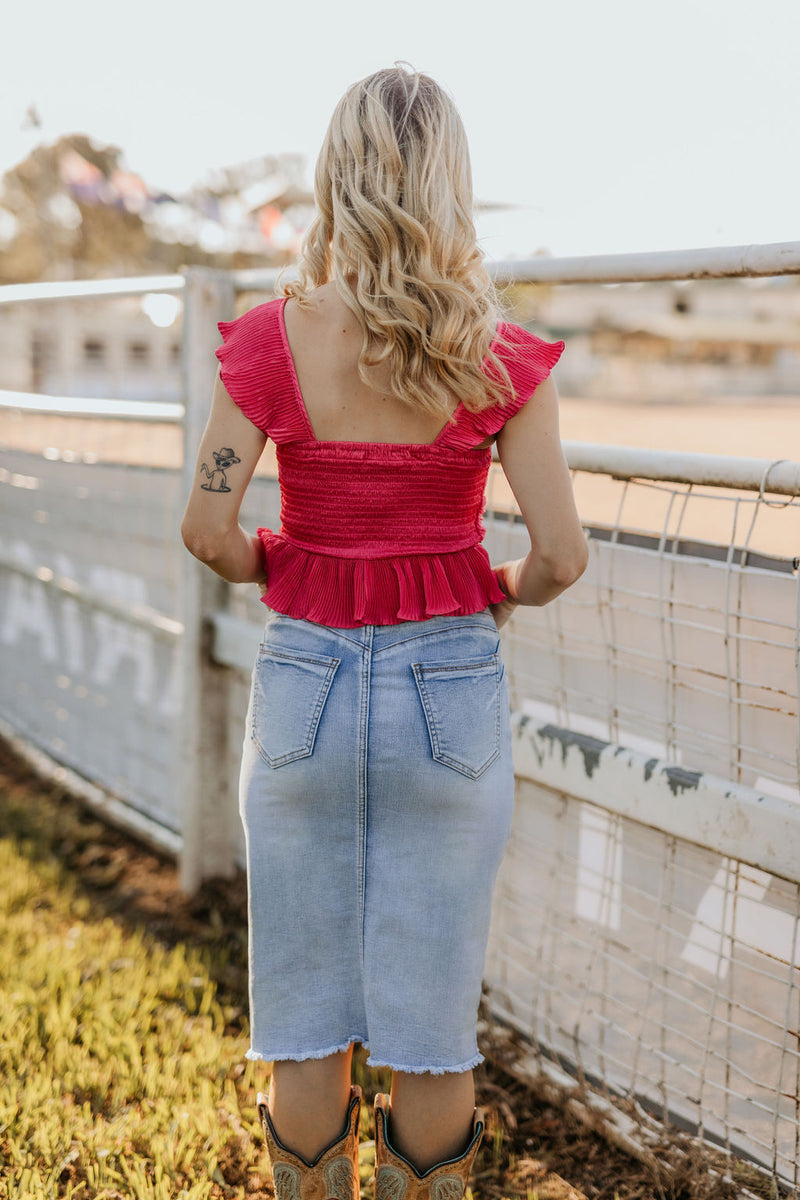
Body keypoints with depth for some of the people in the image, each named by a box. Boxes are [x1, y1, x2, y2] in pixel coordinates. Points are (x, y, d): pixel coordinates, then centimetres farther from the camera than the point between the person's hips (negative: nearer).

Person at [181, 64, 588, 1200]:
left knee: (306, 1017, 15)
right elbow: (561, 555, -10)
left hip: (304, 682, 0)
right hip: (451, 690, 0)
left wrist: (276, 575, 8)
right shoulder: (500, 356, -9)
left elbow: (208, 528, -12)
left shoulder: (272, 339, -8)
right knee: (433, 1020, 14)